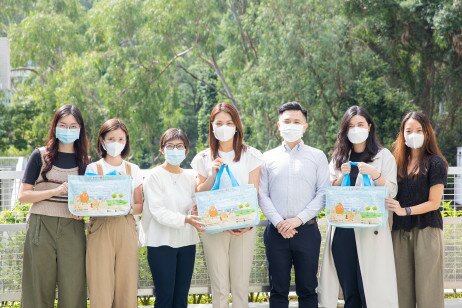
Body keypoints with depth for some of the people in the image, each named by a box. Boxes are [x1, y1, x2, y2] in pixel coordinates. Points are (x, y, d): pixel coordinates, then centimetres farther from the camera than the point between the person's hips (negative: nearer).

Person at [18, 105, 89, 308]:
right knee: (39, 290, 1)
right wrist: (56, 191, -14)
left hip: (72, 230, 2)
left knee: (73, 290, 0)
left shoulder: (84, 161, 12)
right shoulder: (40, 156, 4)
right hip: (41, 228, -2)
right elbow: (23, 195, -2)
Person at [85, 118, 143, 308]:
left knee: (127, 287, -2)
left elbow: (140, 206, 12)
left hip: (126, 230, 2)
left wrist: (129, 208, -9)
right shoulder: (93, 169, 5)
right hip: (100, 228, -2)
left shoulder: (133, 170, 12)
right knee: (101, 288, -8)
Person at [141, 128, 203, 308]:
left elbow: (195, 208, 13)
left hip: (186, 243, 5)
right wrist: (185, 219, -27)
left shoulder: (190, 178, 10)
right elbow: (158, 211, -15)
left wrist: (196, 214, -11)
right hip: (162, 243, -5)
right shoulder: (155, 176, -5)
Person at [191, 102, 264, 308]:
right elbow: (199, 193, 7)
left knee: (241, 287, 1)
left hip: (244, 227, -1)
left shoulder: (250, 155, 3)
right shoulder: (204, 158, 7)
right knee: (219, 289, 2)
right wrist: (212, 174, -10)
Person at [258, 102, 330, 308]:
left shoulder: (317, 156, 6)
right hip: (276, 232, 1)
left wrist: (299, 219, -12)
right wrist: (278, 222, -10)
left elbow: (324, 194, -2)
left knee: (307, 290, 3)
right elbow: (262, 195, 3)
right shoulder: (269, 158, 10)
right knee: (278, 290, 5)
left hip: (307, 230, -1)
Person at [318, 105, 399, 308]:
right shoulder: (338, 158, 16)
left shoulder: (384, 156, 6)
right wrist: (342, 176, -5)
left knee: (372, 291, -9)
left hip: (371, 229, -3)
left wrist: (375, 174, -16)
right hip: (342, 231, 3)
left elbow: (392, 192, 0)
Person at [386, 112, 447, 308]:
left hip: (426, 230, -4)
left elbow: (434, 203, -6)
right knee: (403, 287, 2)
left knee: (427, 287, -5)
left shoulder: (435, 163, 0)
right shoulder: (399, 163, 12)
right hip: (400, 231, 4)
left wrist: (405, 210, -16)